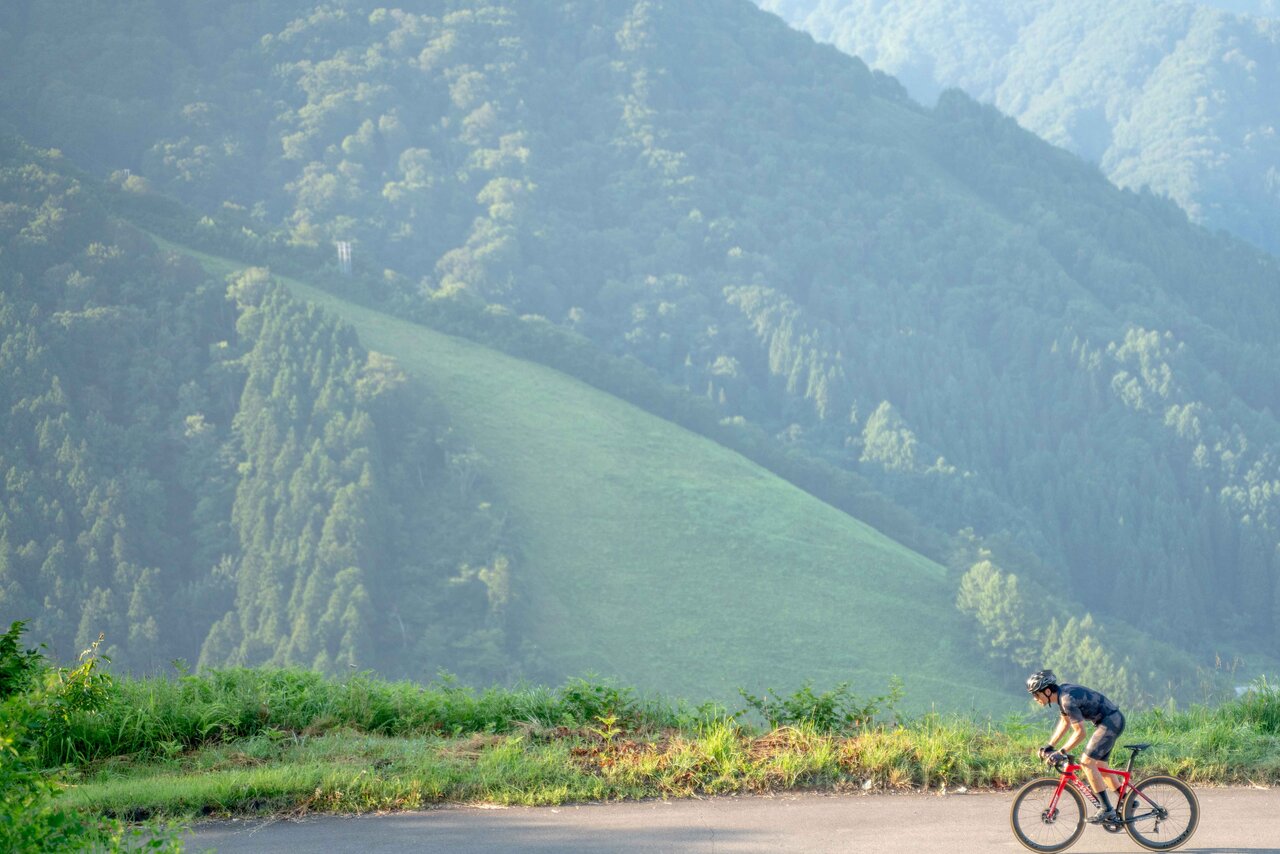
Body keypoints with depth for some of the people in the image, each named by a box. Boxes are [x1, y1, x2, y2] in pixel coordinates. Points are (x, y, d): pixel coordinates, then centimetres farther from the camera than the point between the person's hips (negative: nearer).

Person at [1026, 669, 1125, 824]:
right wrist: (1049, 746, 14)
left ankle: (1106, 809, -11)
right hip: (1114, 720, 10)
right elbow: (1065, 722, 18)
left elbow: (1080, 733, -24)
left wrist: (1060, 753, -22)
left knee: (1087, 762, -13)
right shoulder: (1062, 692, 6)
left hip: (1111, 721, -10)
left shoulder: (1068, 699, -24)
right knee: (1098, 764, 16)